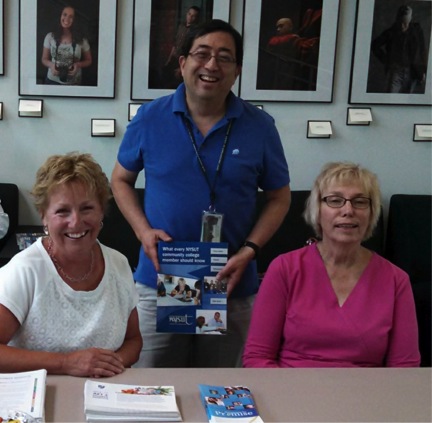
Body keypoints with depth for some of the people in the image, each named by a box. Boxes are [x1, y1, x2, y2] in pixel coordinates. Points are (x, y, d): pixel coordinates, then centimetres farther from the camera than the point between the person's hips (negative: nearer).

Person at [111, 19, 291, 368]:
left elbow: (279, 198, 4)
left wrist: (248, 252, -9)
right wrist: (143, 230, -7)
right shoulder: (150, 118, -2)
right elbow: (121, 180, 10)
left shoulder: (259, 127, -3)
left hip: (231, 286, 0)